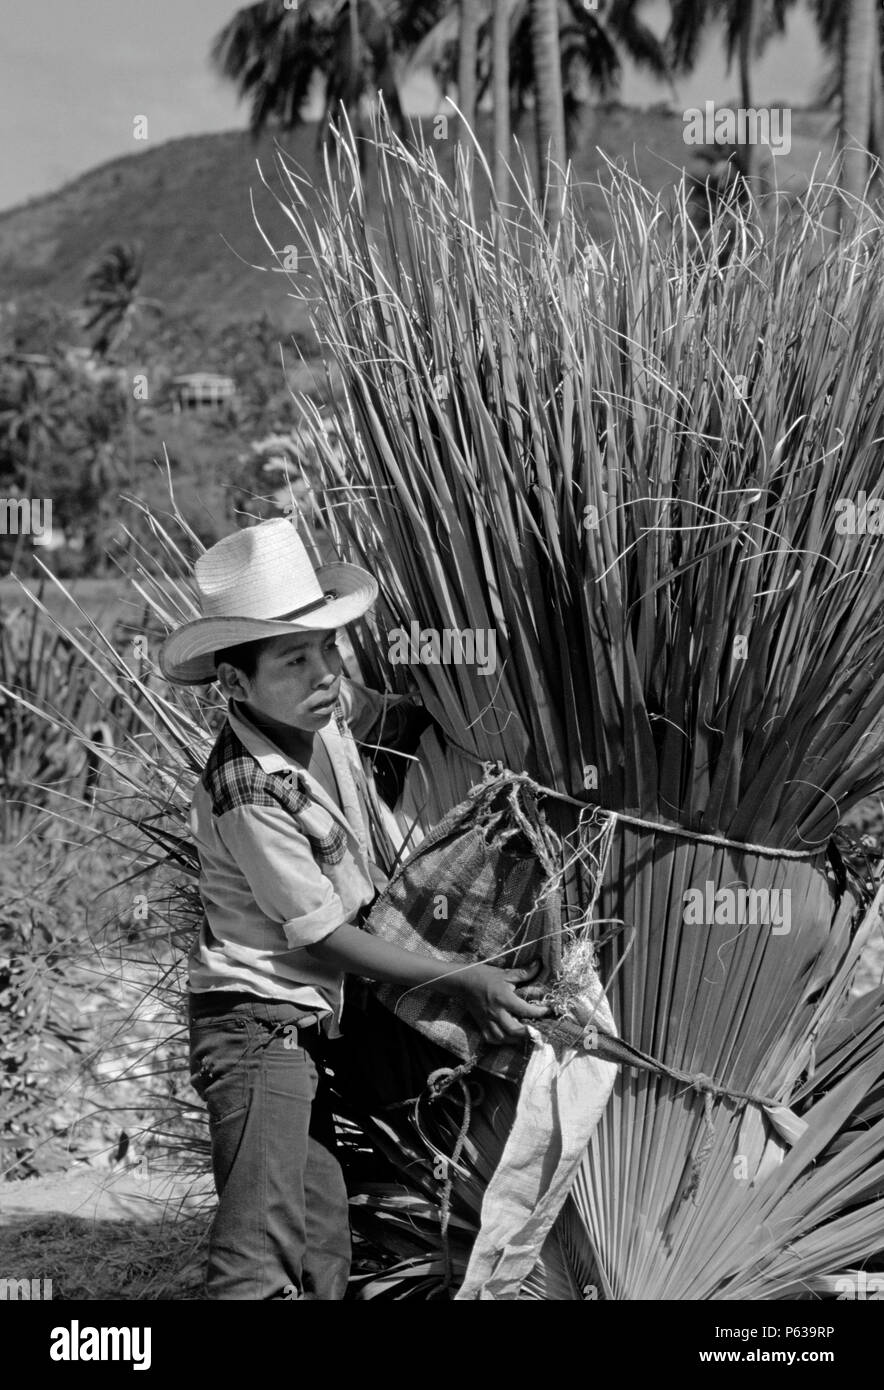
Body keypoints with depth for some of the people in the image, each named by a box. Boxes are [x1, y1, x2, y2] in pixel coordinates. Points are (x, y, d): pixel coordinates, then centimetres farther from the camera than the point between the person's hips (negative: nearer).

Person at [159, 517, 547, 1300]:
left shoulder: (320, 705, -1)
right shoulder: (249, 795, -24)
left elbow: (384, 716, 26)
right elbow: (324, 937, -18)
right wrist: (462, 982, -12)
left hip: (305, 1024, 10)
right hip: (259, 1022, -10)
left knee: (324, 1262, 12)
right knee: (261, 1265, -24)